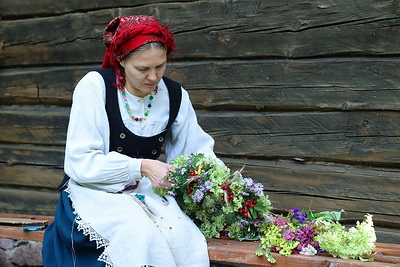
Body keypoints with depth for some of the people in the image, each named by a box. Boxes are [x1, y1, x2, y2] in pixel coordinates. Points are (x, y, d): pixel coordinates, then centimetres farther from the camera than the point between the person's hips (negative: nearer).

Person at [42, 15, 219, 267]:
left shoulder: (175, 95, -1)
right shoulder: (95, 86, -14)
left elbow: (198, 148, 7)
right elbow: (80, 162, -16)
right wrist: (141, 167, -25)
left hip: (148, 192, 4)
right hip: (96, 190, -3)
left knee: (186, 239, -27)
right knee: (141, 235, -34)